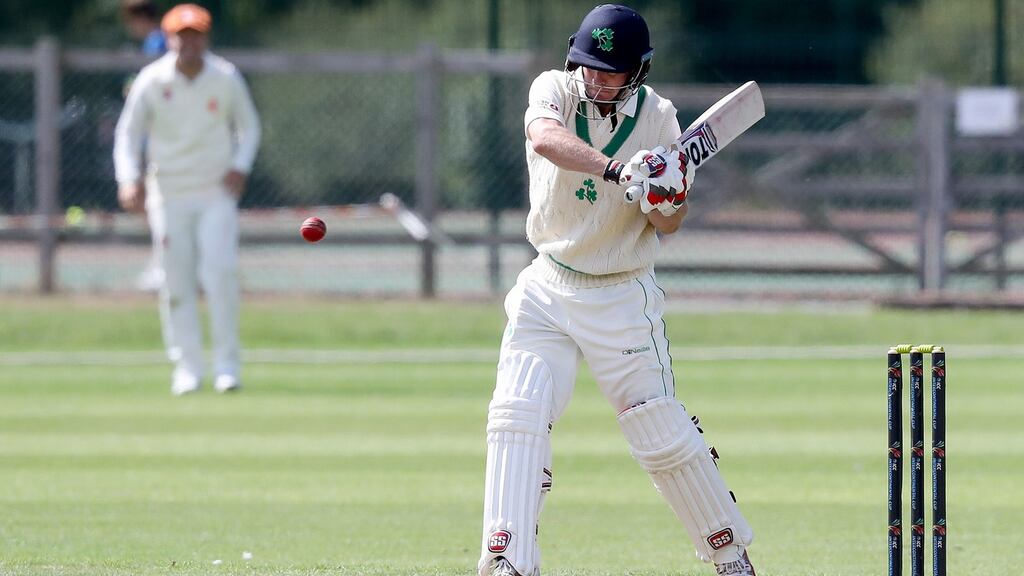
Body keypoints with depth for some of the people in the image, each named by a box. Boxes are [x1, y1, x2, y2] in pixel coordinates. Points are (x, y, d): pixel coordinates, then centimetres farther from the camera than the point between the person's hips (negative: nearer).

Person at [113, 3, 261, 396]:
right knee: (176, 283, -1)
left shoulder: (226, 79, -4)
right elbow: (128, 132, -3)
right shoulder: (152, 81, -7)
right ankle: (187, 368, 8)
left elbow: (248, 126, 9)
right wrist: (129, 179, -18)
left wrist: (240, 166, -9)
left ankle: (227, 363, -4)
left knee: (220, 272, -12)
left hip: (217, 191, 0)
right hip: (169, 196, 0)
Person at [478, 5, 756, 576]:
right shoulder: (555, 89, -9)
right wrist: (614, 169, -48)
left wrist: (667, 202, -29)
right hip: (548, 291, 1)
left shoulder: (658, 117, -8)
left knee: (664, 435, 1)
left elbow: (669, 225, -5)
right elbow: (545, 137, -34)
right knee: (517, 417, -14)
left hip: (624, 298, -1)